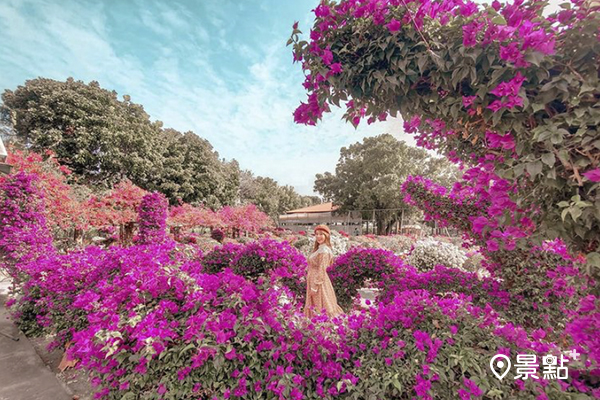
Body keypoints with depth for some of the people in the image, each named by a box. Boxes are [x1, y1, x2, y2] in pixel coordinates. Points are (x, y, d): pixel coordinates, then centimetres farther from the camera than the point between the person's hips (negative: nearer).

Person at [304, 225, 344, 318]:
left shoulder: (324, 251, -18)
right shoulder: (319, 249, 11)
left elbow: (321, 270, -21)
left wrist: (314, 287, -19)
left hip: (319, 281, -9)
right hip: (313, 279, 9)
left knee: (320, 308, 1)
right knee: (315, 306, 16)